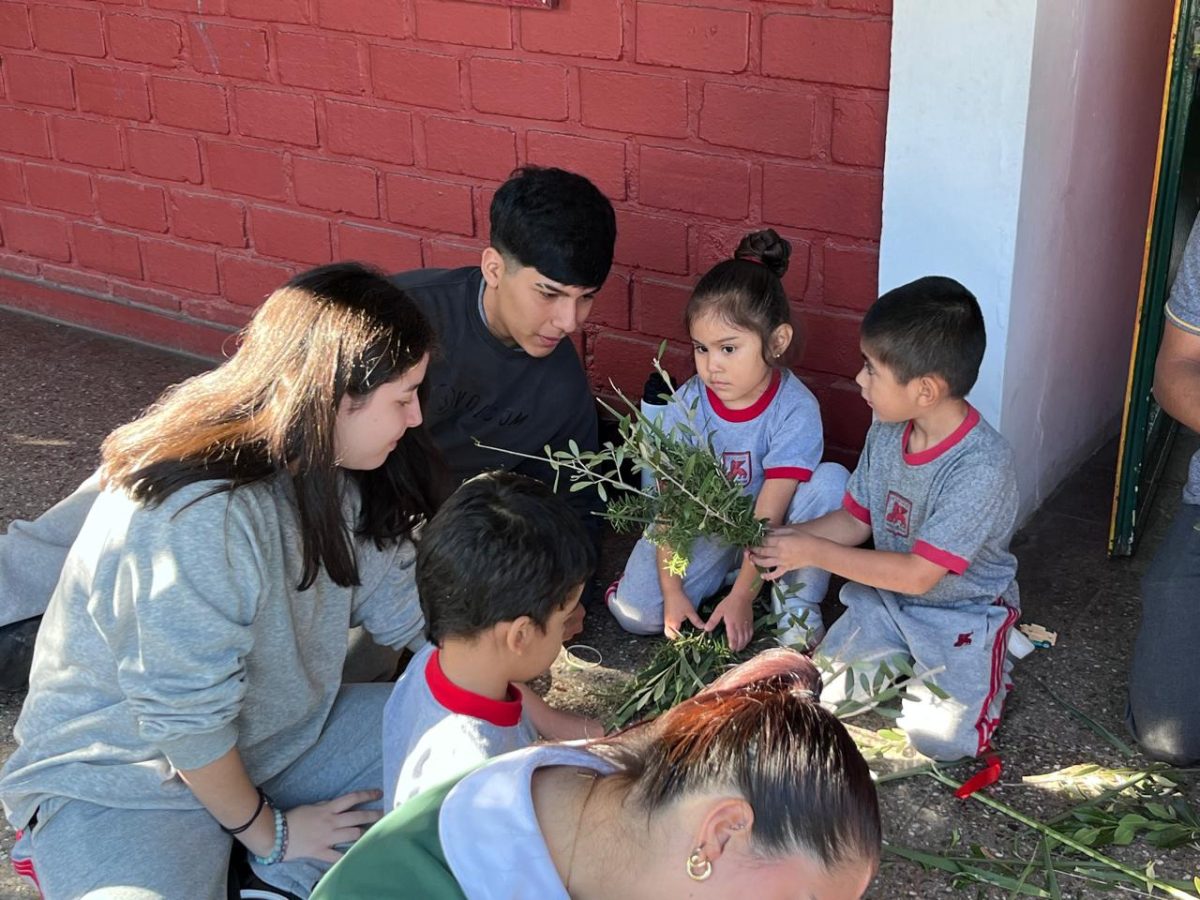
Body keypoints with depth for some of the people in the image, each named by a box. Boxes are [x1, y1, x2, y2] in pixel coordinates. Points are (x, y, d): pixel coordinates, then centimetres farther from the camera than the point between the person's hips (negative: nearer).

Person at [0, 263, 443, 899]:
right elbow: (186, 717, -25)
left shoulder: (326, 475, -6)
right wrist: (268, 833, -9)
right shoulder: (198, 518, -33)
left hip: (283, 737, 8)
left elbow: (410, 612, 2)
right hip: (124, 777, -7)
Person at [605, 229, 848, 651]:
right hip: (701, 530, 2)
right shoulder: (686, 406, -14)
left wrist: (741, 597, -25)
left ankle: (799, 604, -11)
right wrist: (672, 592, -20)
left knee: (831, 480, -29)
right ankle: (724, 572, 7)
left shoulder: (795, 409, -22)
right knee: (635, 611, -21)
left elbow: (768, 514, -24)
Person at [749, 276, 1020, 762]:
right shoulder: (887, 432, -8)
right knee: (821, 692, -6)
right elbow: (855, 520, 5)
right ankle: (908, 665, 17)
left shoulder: (982, 466, -30)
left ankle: (987, 666, 11)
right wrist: (787, 538, -13)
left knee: (942, 736, -17)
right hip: (885, 599, 6)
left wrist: (814, 552, -24)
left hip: (964, 611, -6)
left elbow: (918, 574, -27)